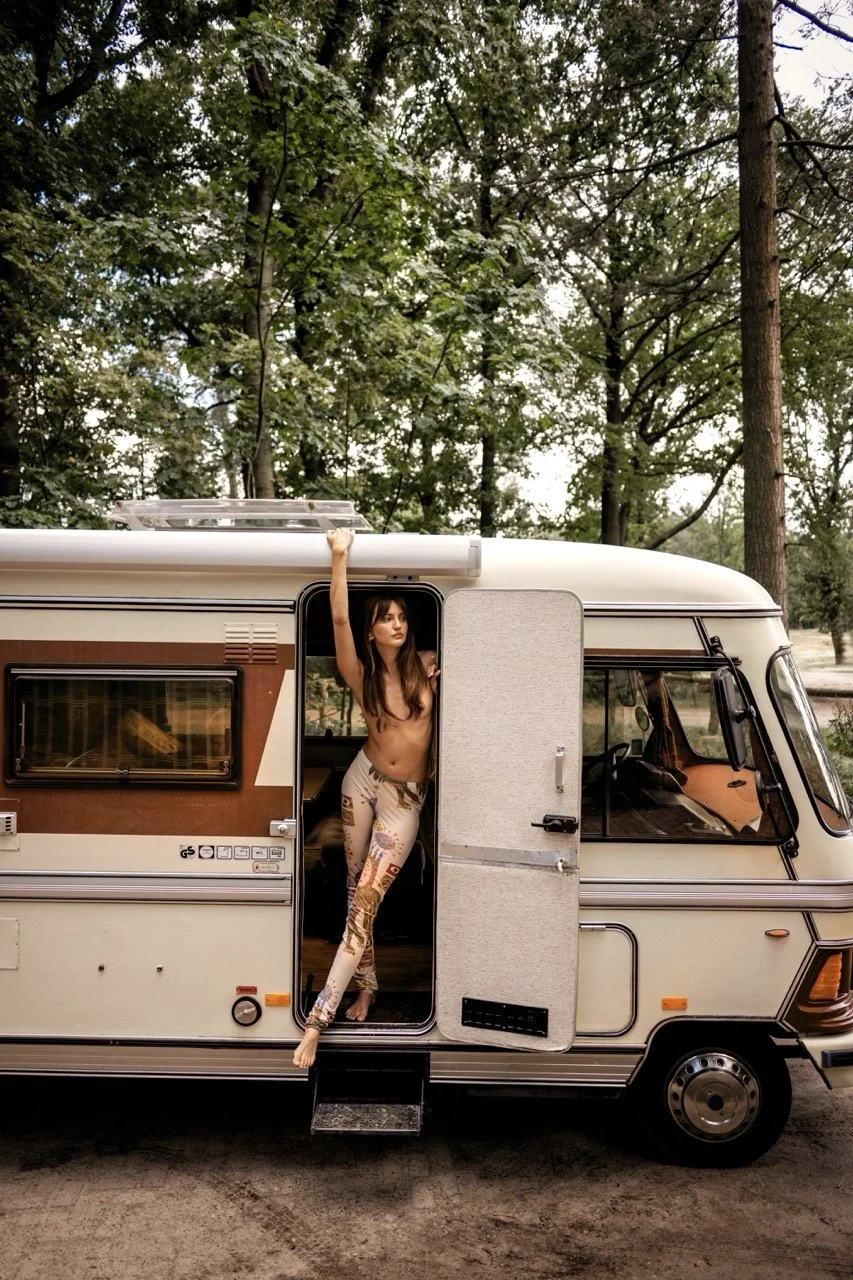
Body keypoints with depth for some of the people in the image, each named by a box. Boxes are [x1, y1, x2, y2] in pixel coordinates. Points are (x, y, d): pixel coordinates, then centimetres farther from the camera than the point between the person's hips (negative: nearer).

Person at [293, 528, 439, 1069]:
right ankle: (367, 986, 28)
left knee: (366, 899, -7)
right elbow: (339, 619, -19)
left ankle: (319, 1018, -7)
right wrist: (340, 556, -24)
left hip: (407, 798, -1)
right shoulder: (361, 674, -5)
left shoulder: (427, 665, 0)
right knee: (356, 893, 8)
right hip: (364, 781, 1)